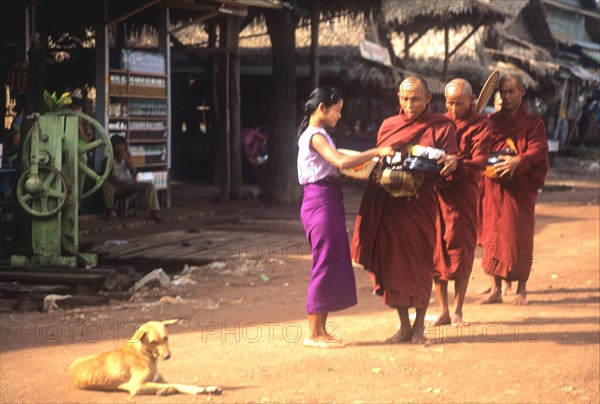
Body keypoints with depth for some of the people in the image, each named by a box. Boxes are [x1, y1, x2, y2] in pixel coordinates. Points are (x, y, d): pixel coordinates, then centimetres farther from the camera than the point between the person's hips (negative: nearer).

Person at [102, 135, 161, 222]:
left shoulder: (127, 156, 4)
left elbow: (133, 172, -7)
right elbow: (108, 177, -9)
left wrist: (126, 158, -18)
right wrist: (119, 182, -25)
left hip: (129, 184, 2)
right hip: (117, 186, -2)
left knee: (149, 186, -19)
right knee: (106, 185, -36)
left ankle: (154, 212, -32)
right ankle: (111, 210, -38)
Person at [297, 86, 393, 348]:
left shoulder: (317, 135, 18)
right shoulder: (315, 136, -13)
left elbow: (333, 168, 15)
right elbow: (341, 162, -26)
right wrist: (376, 152, -21)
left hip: (328, 201, 10)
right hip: (321, 201, -10)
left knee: (334, 265, 11)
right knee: (325, 264, -6)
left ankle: (321, 330, 15)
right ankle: (313, 333, -1)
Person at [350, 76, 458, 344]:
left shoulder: (441, 127, 4)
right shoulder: (388, 126, 15)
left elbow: (450, 162, -3)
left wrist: (451, 163, -26)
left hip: (420, 203, -3)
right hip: (387, 202, 3)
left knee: (419, 264, -1)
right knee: (392, 262, 3)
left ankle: (419, 325, 14)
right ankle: (404, 326, 14)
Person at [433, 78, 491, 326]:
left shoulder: (480, 125, 3)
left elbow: (479, 160, -9)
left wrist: (456, 168, -27)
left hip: (464, 192, -3)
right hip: (435, 192, 4)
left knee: (461, 249, -3)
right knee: (436, 249, 1)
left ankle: (458, 311, 4)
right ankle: (443, 311, 7)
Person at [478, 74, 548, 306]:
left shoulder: (534, 123, 5)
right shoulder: (491, 122, 14)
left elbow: (538, 150, -10)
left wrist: (518, 160, -29)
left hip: (521, 186, -2)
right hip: (493, 185, 3)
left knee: (519, 236, -4)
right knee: (493, 234, 0)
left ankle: (521, 290, 6)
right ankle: (496, 289, 6)